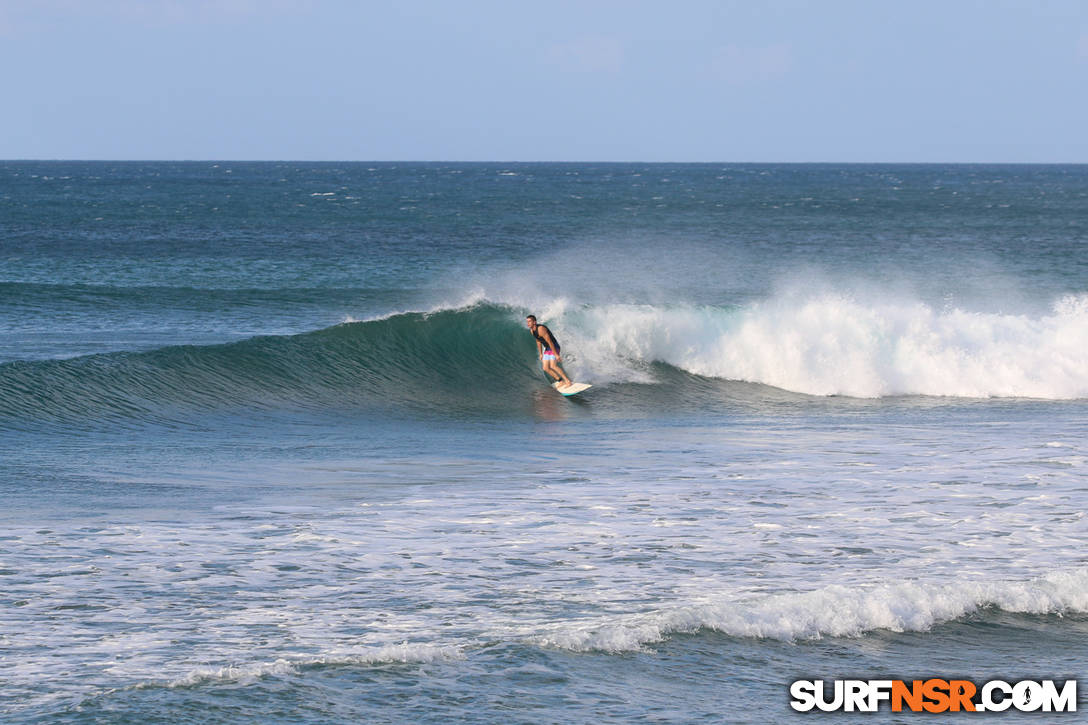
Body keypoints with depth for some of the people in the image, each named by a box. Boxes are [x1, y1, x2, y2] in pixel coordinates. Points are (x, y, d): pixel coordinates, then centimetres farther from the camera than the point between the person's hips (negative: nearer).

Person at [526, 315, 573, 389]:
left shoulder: (541, 329, -27)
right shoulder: (532, 330, 1)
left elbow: (550, 342, -27)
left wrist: (556, 355, -27)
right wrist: (540, 354, 18)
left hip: (554, 347, -9)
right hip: (547, 349, 9)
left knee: (553, 366, -23)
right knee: (546, 368, 2)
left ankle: (568, 382, -17)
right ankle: (562, 381, 13)